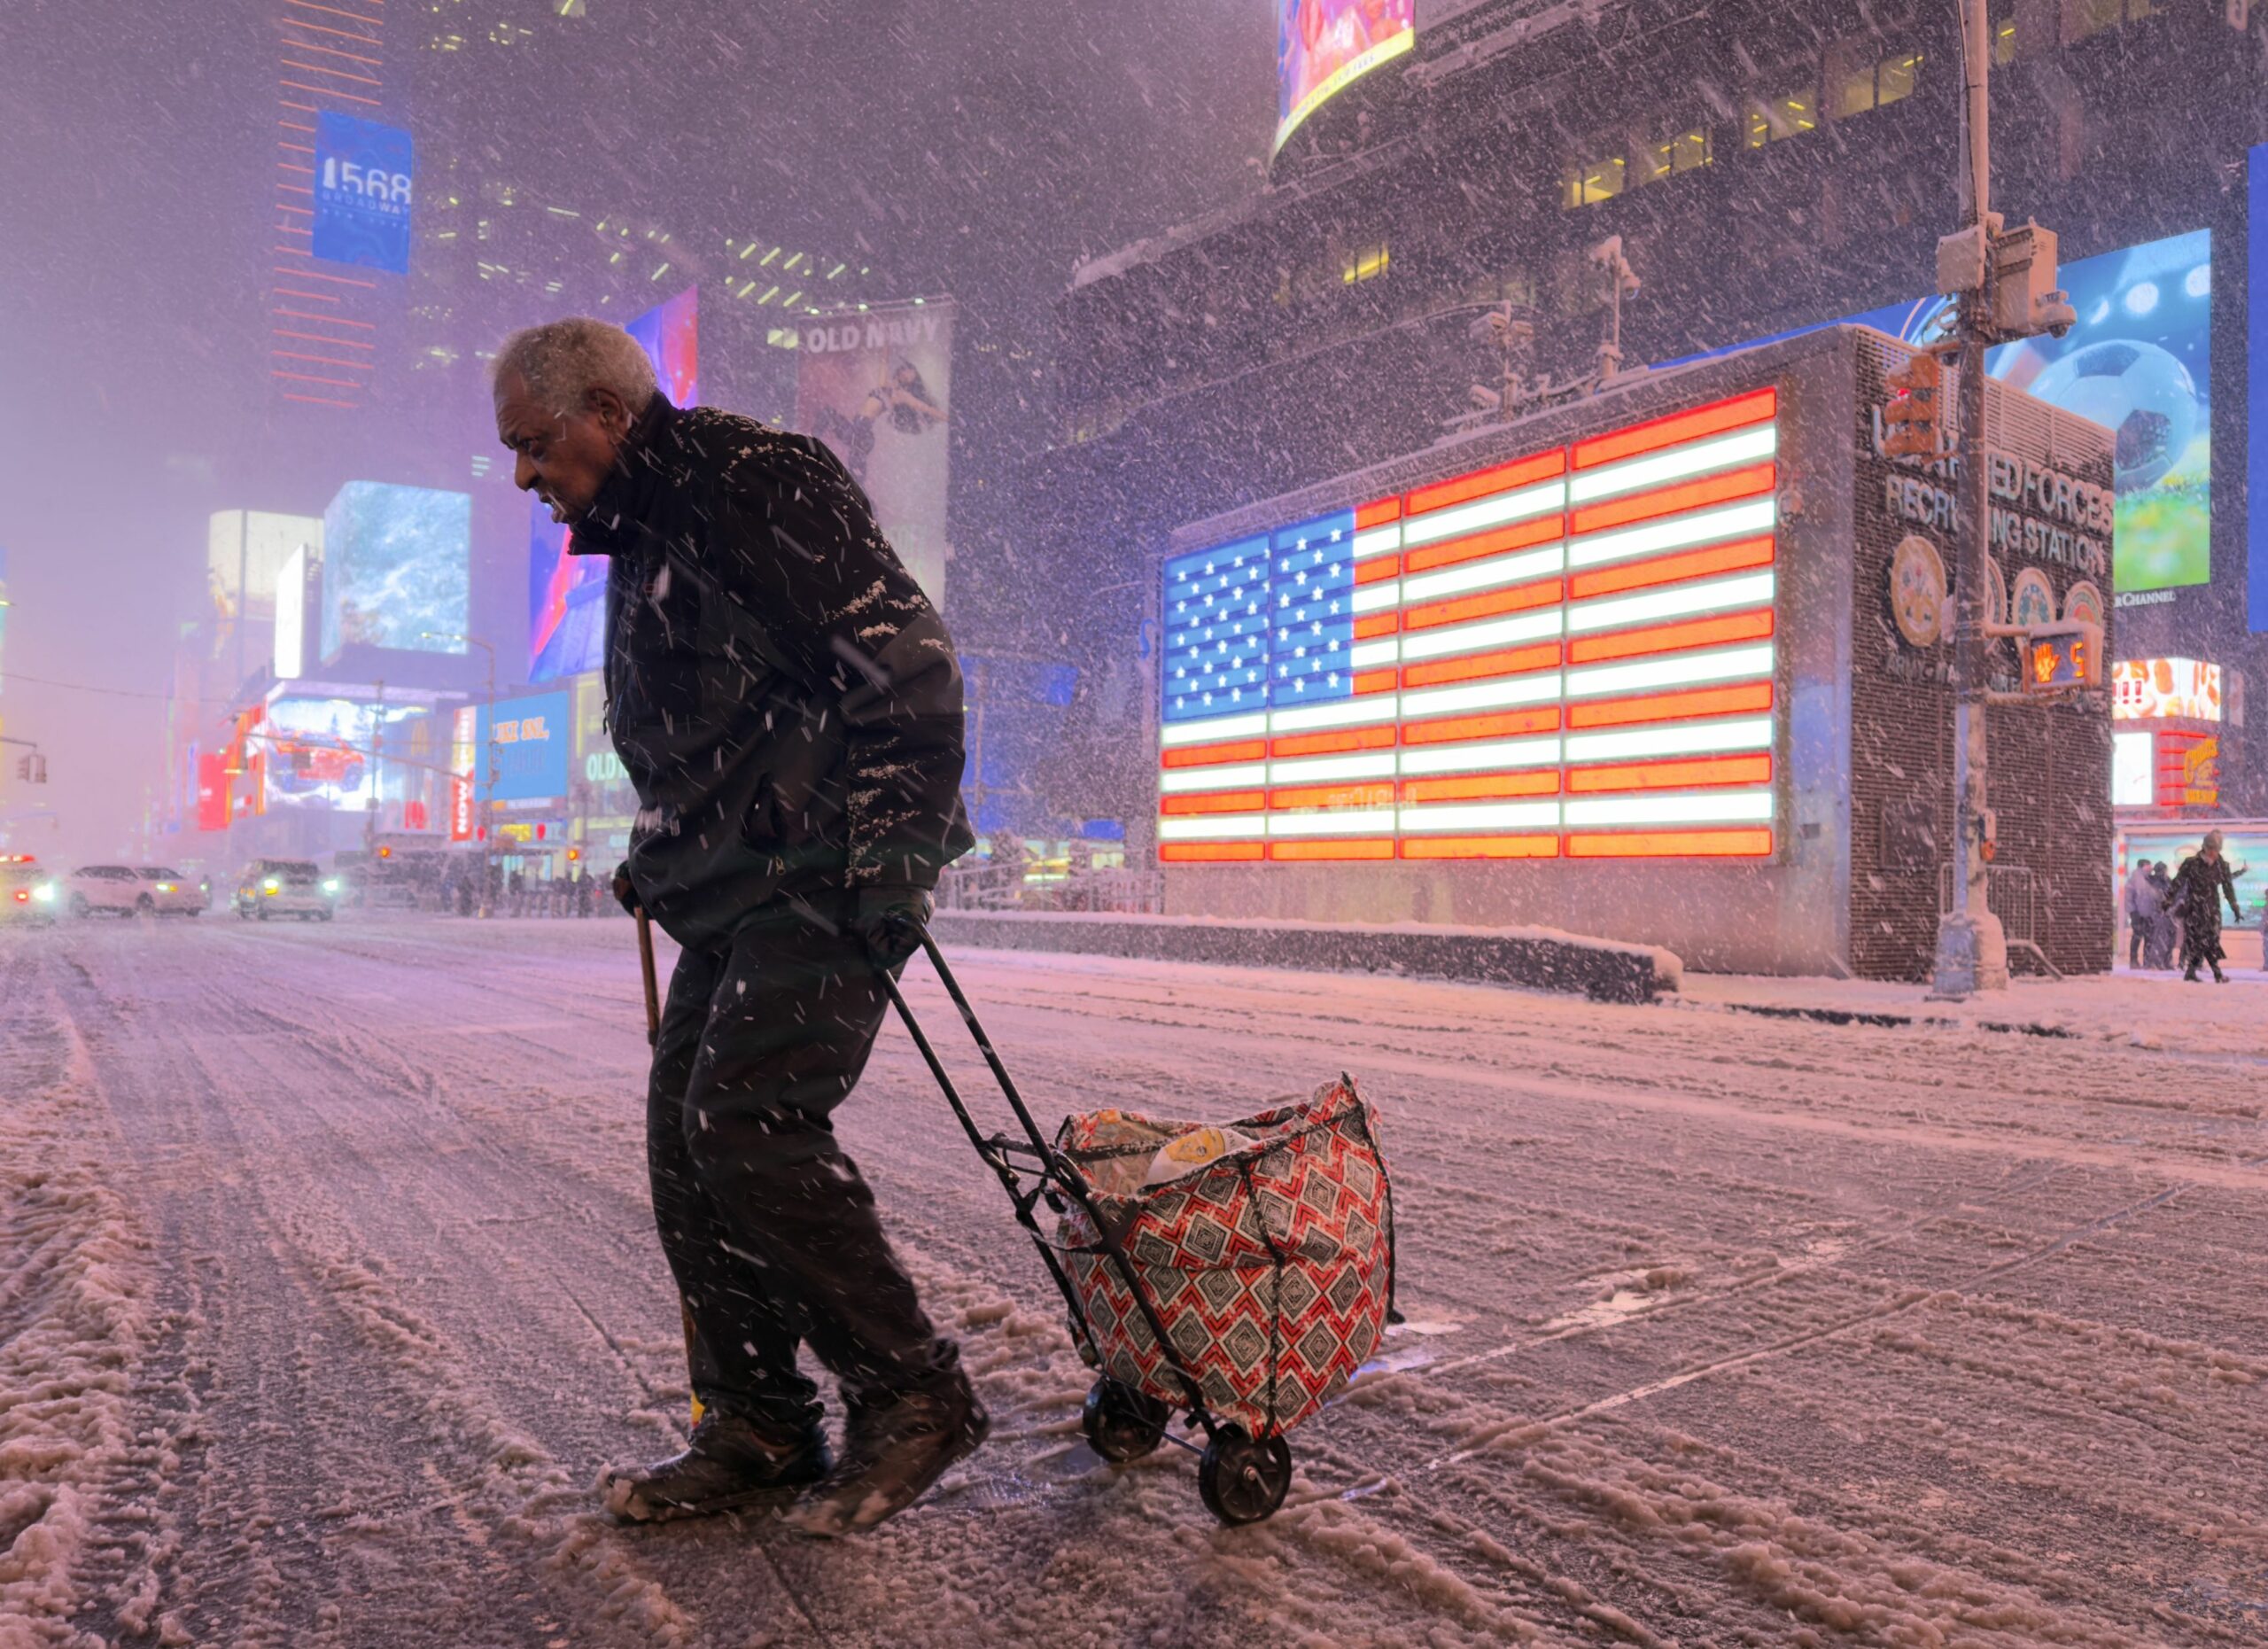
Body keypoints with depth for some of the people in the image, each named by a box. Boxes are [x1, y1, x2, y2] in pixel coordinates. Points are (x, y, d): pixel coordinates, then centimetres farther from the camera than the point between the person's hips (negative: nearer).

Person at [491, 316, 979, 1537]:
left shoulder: (754, 481, -8)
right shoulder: (639, 545, 22)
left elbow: (904, 656, -17)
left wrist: (893, 848, -22)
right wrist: (660, 861, 22)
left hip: (828, 880, -10)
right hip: (732, 897, 10)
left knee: (746, 1124, -17)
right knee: (684, 1141, 6)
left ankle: (912, 1394, -1)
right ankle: (755, 1434, 17)